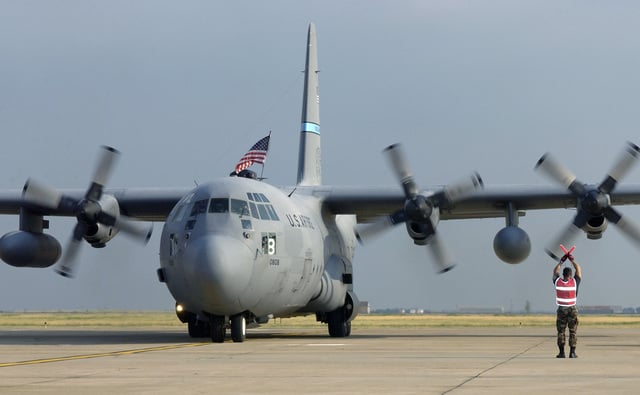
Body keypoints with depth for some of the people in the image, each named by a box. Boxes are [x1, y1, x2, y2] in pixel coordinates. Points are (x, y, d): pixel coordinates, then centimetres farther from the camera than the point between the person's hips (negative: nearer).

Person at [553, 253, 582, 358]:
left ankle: (561, 352, 1)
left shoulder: (557, 282, -4)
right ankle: (572, 352, -2)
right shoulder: (574, 282, -7)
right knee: (572, 332, 2)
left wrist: (562, 261, 17)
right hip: (572, 310, -1)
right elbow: (579, 270, 8)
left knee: (561, 332, 5)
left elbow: (555, 271, 15)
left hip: (561, 309, 1)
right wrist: (572, 260, 14)